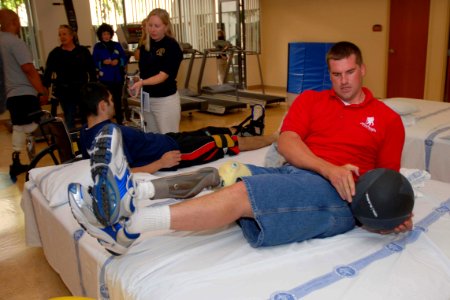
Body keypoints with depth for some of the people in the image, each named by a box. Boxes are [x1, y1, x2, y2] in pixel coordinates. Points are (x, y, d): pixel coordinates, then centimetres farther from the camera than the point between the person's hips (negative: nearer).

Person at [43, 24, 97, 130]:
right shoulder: (55, 53, 2)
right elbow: (47, 74, 0)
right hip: (65, 92, 0)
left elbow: (92, 71, 3)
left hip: (82, 90, 0)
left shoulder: (83, 51, 2)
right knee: (69, 120, 3)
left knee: (86, 118, 9)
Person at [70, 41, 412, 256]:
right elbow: (286, 142, 0)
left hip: (338, 193, -4)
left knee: (239, 193, -30)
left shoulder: (388, 118, 14)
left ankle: (129, 225, -35)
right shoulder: (310, 99, 16)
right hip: (290, 173, 5)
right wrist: (328, 167, -16)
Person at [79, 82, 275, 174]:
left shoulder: (86, 133, -5)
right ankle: (275, 138, 33)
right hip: (176, 152, -9)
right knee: (232, 142, 9)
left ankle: (245, 129, 52)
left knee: (207, 132, 26)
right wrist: (161, 163, -30)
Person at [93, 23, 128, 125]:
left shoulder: (117, 45, 7)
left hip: (118, 78, 2)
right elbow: (94, 62, -1)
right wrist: (103, 62, -19)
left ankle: (119, 122, 20)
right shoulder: (97, 47, 2)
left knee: (118, 100, 9)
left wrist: (118, 61, -13)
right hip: (105, 79, -2)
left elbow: (125, 59, 6)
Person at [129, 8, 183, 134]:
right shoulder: (145, 47, 8)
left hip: (166, 100, -7)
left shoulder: (172, 46, -11)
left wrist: (141, 83, -36)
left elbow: (163, 75, -21)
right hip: (147, 99, 7)